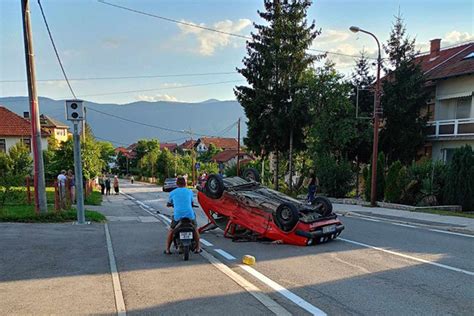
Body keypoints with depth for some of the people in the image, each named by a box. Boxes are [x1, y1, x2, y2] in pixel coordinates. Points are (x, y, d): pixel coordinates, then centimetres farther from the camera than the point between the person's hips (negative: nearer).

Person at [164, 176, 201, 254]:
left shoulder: (172, 193, 9)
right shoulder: (190, 191, 11)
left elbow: (169, 203, 25)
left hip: (177, 215, 0)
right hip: (190, 214, 1)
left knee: (171, 230, 23)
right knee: (195, 229, 25)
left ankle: (167, 249, 21)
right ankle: (198, 248, 27)